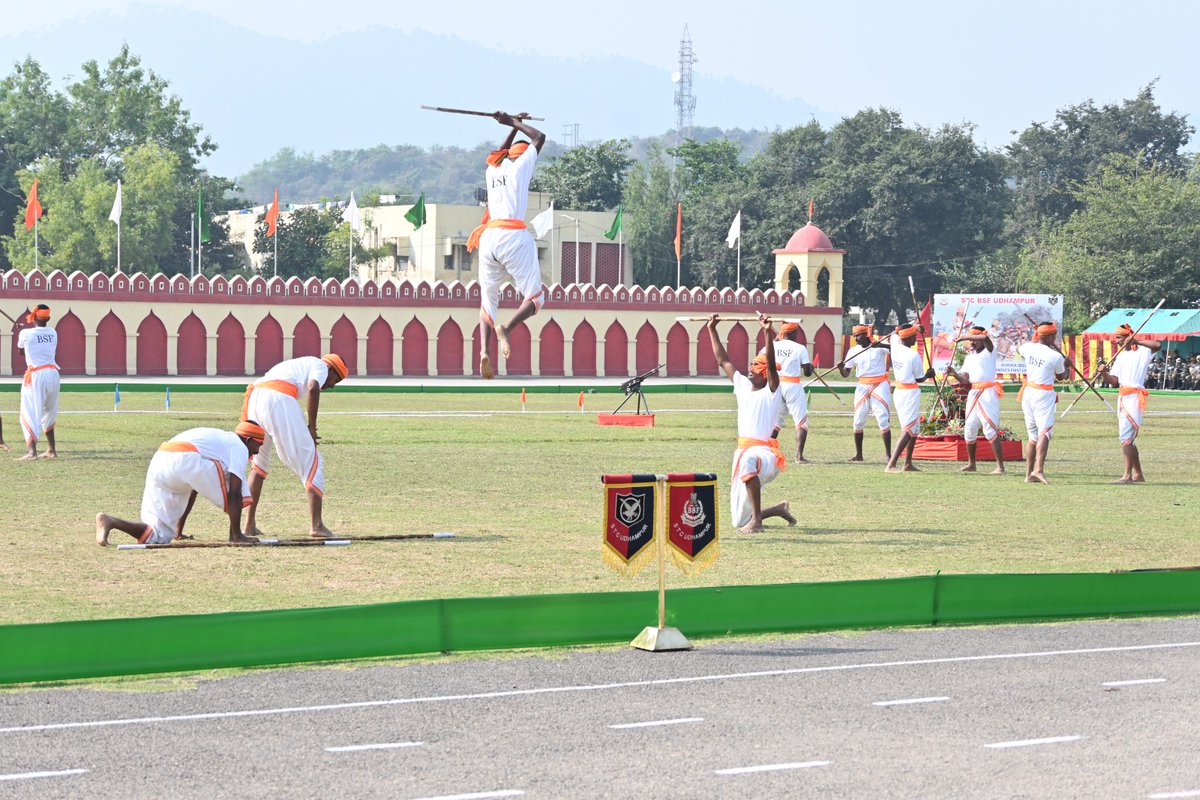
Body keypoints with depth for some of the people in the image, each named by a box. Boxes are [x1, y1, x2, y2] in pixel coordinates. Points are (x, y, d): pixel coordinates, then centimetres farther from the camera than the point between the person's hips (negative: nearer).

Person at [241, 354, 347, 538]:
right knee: (312, 461, -1)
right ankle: (317, 525, -11)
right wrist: (312, 427, 0)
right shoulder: (319, 365, 19)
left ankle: (250, 524, 22)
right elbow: (313, 388, -5)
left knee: (260, 461, 26)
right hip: (279, 400, -7)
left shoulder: (291, 365, 40)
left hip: (254, 397, 7)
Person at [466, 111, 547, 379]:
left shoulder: (492, 168, 20)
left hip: (488, 237, 5)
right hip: (514, 236, -5)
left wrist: (514, 126, 47)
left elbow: (499, 154, 44)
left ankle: (484, 351, -14)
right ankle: (506, 328, -27)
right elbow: (539, 137, 20)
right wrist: (514, 123, 29)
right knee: (535, 296, 3)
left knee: (488, 298, 10)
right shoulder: (520, 166, 7)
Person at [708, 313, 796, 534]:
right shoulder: (743, 386, 16)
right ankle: (780, 509, 36)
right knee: (740, 521, 9)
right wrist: (712, 330, 23)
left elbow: (772, 366, -19)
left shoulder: (771, 392, -2)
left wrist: (768, 333, -29)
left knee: (749, 461, -47)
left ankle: (756, 520, -41)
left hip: (764, 451, -8)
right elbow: (722, 360, 23)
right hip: (743, 450, 8)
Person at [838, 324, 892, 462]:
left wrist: (880, 345, -36)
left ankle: (889, 455, -5)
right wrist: (840, 368, -22)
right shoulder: (853, 351, 3)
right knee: (858, 421, 3)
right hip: (862, 387, 4)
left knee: (883, 420, -7)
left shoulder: (880, 346, -6)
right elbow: (846, 374, 1)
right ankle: (858, 454, 14)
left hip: (880, 386, -4)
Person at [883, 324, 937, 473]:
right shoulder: (914, 356, -17)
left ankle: (908, 463, 25)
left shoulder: (895, 347, 1)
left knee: (915, 429, 21)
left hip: (898, 392, 9)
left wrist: (912, 327, 28)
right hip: (911, 394, -9)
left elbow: (895, 334, 26)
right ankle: (891, 465, -25)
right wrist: (929, 374, 14)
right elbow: (920, 379, -6)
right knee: (908, 430, -12)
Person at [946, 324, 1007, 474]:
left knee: (990, 430, -14)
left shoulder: (989, 352, -1)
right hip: (973, 394, 8)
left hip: (988, 393, -8)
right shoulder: (969, 358, 19)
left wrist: (964, 337, -15)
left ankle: (1000, 466, -15)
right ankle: (971, 464, 24)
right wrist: (954, 374, -6)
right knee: (969, 430, 11)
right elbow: (965, 380, 14)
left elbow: (985, 338, -23)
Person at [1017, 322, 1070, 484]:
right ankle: (1039, 470, -32)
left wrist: (1034, 341, 38)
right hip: (1044, 396, -6)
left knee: (1033, 435, 15)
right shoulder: (1056, 356, -13)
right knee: (1044, 433, -14)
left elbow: (1018, 350, 27)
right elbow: (1061, 376, 5)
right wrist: (1065, 364, 24)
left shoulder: (1029, 348, 1)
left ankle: (1029, 474, 15)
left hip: (1028, 392, 6)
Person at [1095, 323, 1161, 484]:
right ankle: (1138, 474, 22)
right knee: (1128, 438, 13)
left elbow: (1158, 345, -25)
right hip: (1122, 397, 9)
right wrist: (1104, 374, -8)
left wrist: (1136, 341, -23)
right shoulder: (1120, 356, 19)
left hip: (1134, 397, -9)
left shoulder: (1142, 351, -3)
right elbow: (1114, 381, 11)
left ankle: (1128, 475, -16)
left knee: (1125, 437, -15)